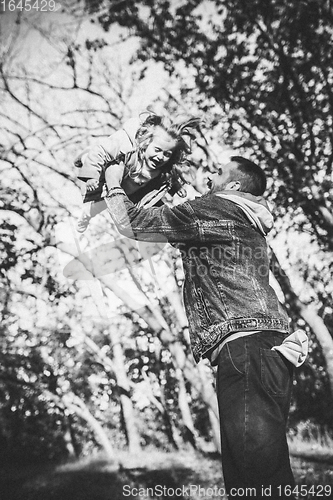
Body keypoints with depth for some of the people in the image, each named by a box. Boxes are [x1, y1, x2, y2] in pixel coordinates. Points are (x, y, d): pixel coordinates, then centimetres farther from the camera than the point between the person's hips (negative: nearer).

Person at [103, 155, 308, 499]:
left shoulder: (216, 208, 2)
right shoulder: (246, 222, 28)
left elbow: (133, 225, 3)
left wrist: (114, 183, 20)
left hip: (246, 345, -10)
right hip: (264, 345, 10)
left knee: (259, 472, -16)